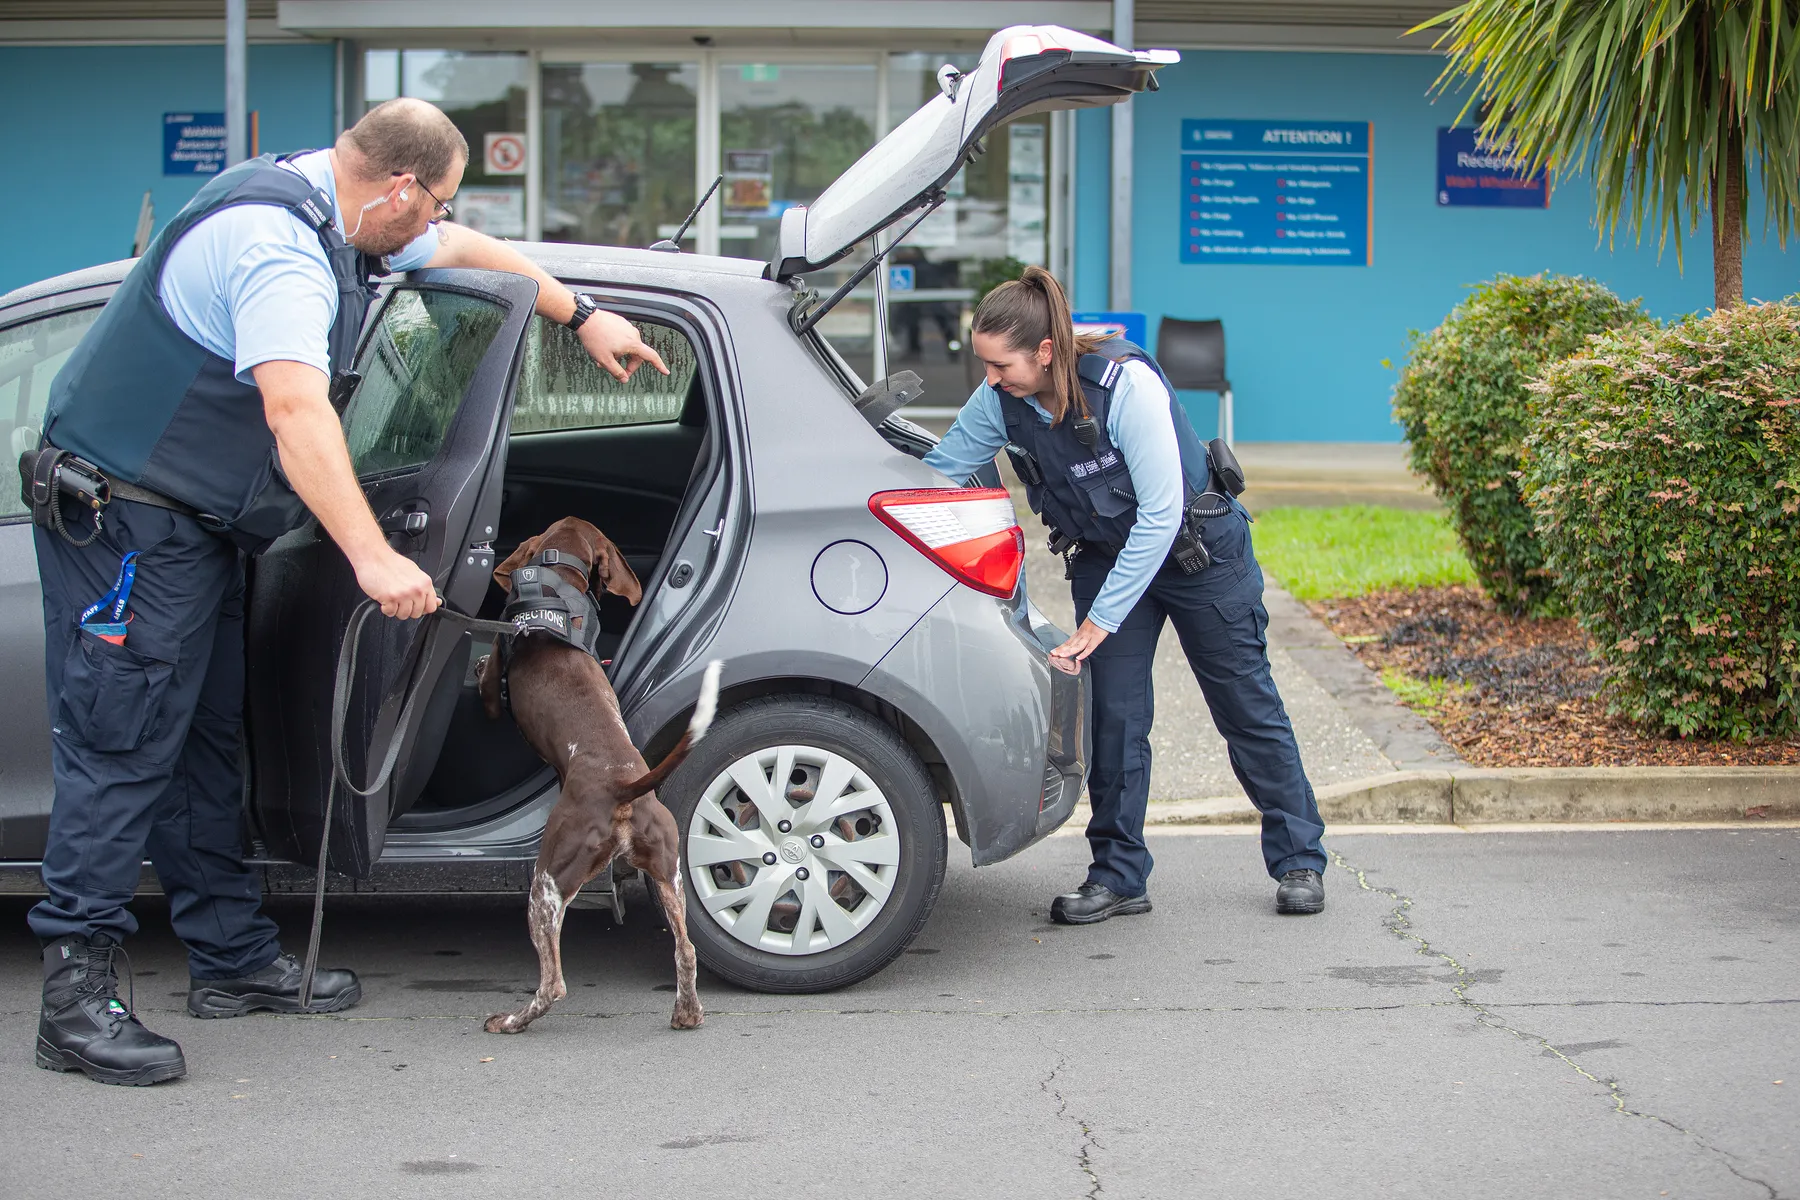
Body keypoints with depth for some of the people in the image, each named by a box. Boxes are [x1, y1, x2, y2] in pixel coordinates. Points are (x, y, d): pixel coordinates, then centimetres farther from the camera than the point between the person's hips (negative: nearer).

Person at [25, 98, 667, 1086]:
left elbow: (464, 252, 26)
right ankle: (76, 1001, -11)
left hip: (194, 517, 11)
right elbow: (295, 412, -38)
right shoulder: (277, 247, -26)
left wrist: (583, 317, 31)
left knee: (205, 737, 14)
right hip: (124, 512, -11)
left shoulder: (337, 211, 8)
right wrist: (372, 558, -43)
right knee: (121, 744, -11)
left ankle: (234, 958, 22)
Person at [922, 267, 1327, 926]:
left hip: (1198, 546, -4)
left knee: (1247, 705, 6)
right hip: (1105, 554, 4)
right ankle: (1119, 876, 5)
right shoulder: (1000, 402, -17)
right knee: (1114, 715, -4)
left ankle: (1298, 861, 18)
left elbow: (1161, 511, -30)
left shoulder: (1126, 383, -33)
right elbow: (938, 472, -4)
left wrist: (1102, 618, -28)